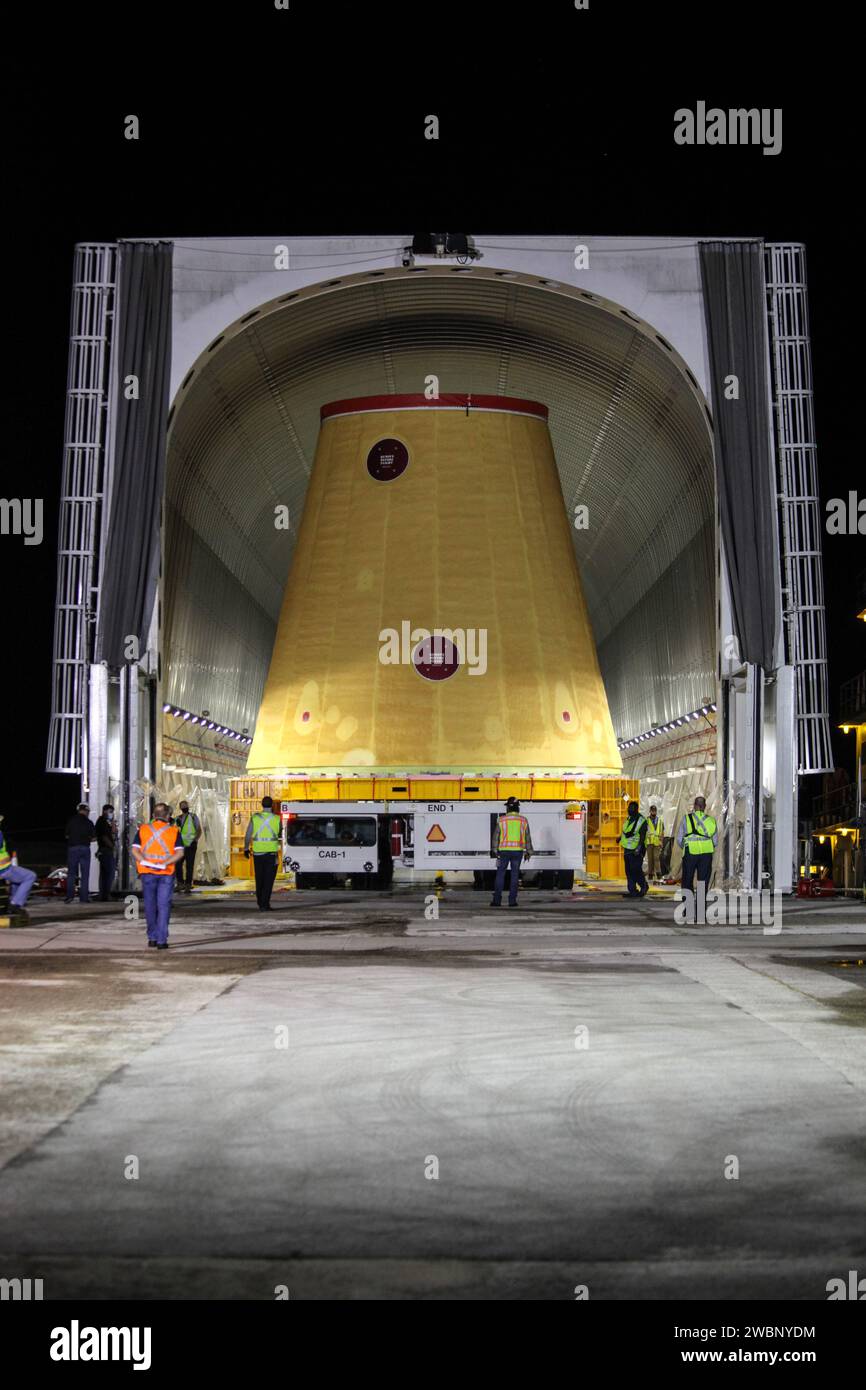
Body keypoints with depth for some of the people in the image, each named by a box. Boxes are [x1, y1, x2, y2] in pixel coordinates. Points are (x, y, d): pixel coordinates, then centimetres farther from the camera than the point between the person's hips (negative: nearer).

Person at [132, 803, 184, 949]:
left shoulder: (142, 829, 6)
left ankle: (152, 938, 20)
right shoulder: (174, 831, 2)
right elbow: (180, 853, -9)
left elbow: (134, 850, -4)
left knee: (150, 906, 13)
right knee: (163, 906, 0)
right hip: (166, 874, -2)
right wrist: (165, 863, -14)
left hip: (147, 873, 2)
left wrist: (144, 861, -14)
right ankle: (161, 940, -5)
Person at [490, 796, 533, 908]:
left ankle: (497, 900, 2)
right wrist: (528, 852, 12)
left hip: (504, 851, -1)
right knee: (514, 875, 6)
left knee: (500, 875, 6)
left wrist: (495, 851, 11)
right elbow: (527, 837, 4)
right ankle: (512, 900, 3)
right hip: (518, 851, 1)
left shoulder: (502, 820, -3)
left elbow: (496, 837, 0)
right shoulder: (523, 820, 1)